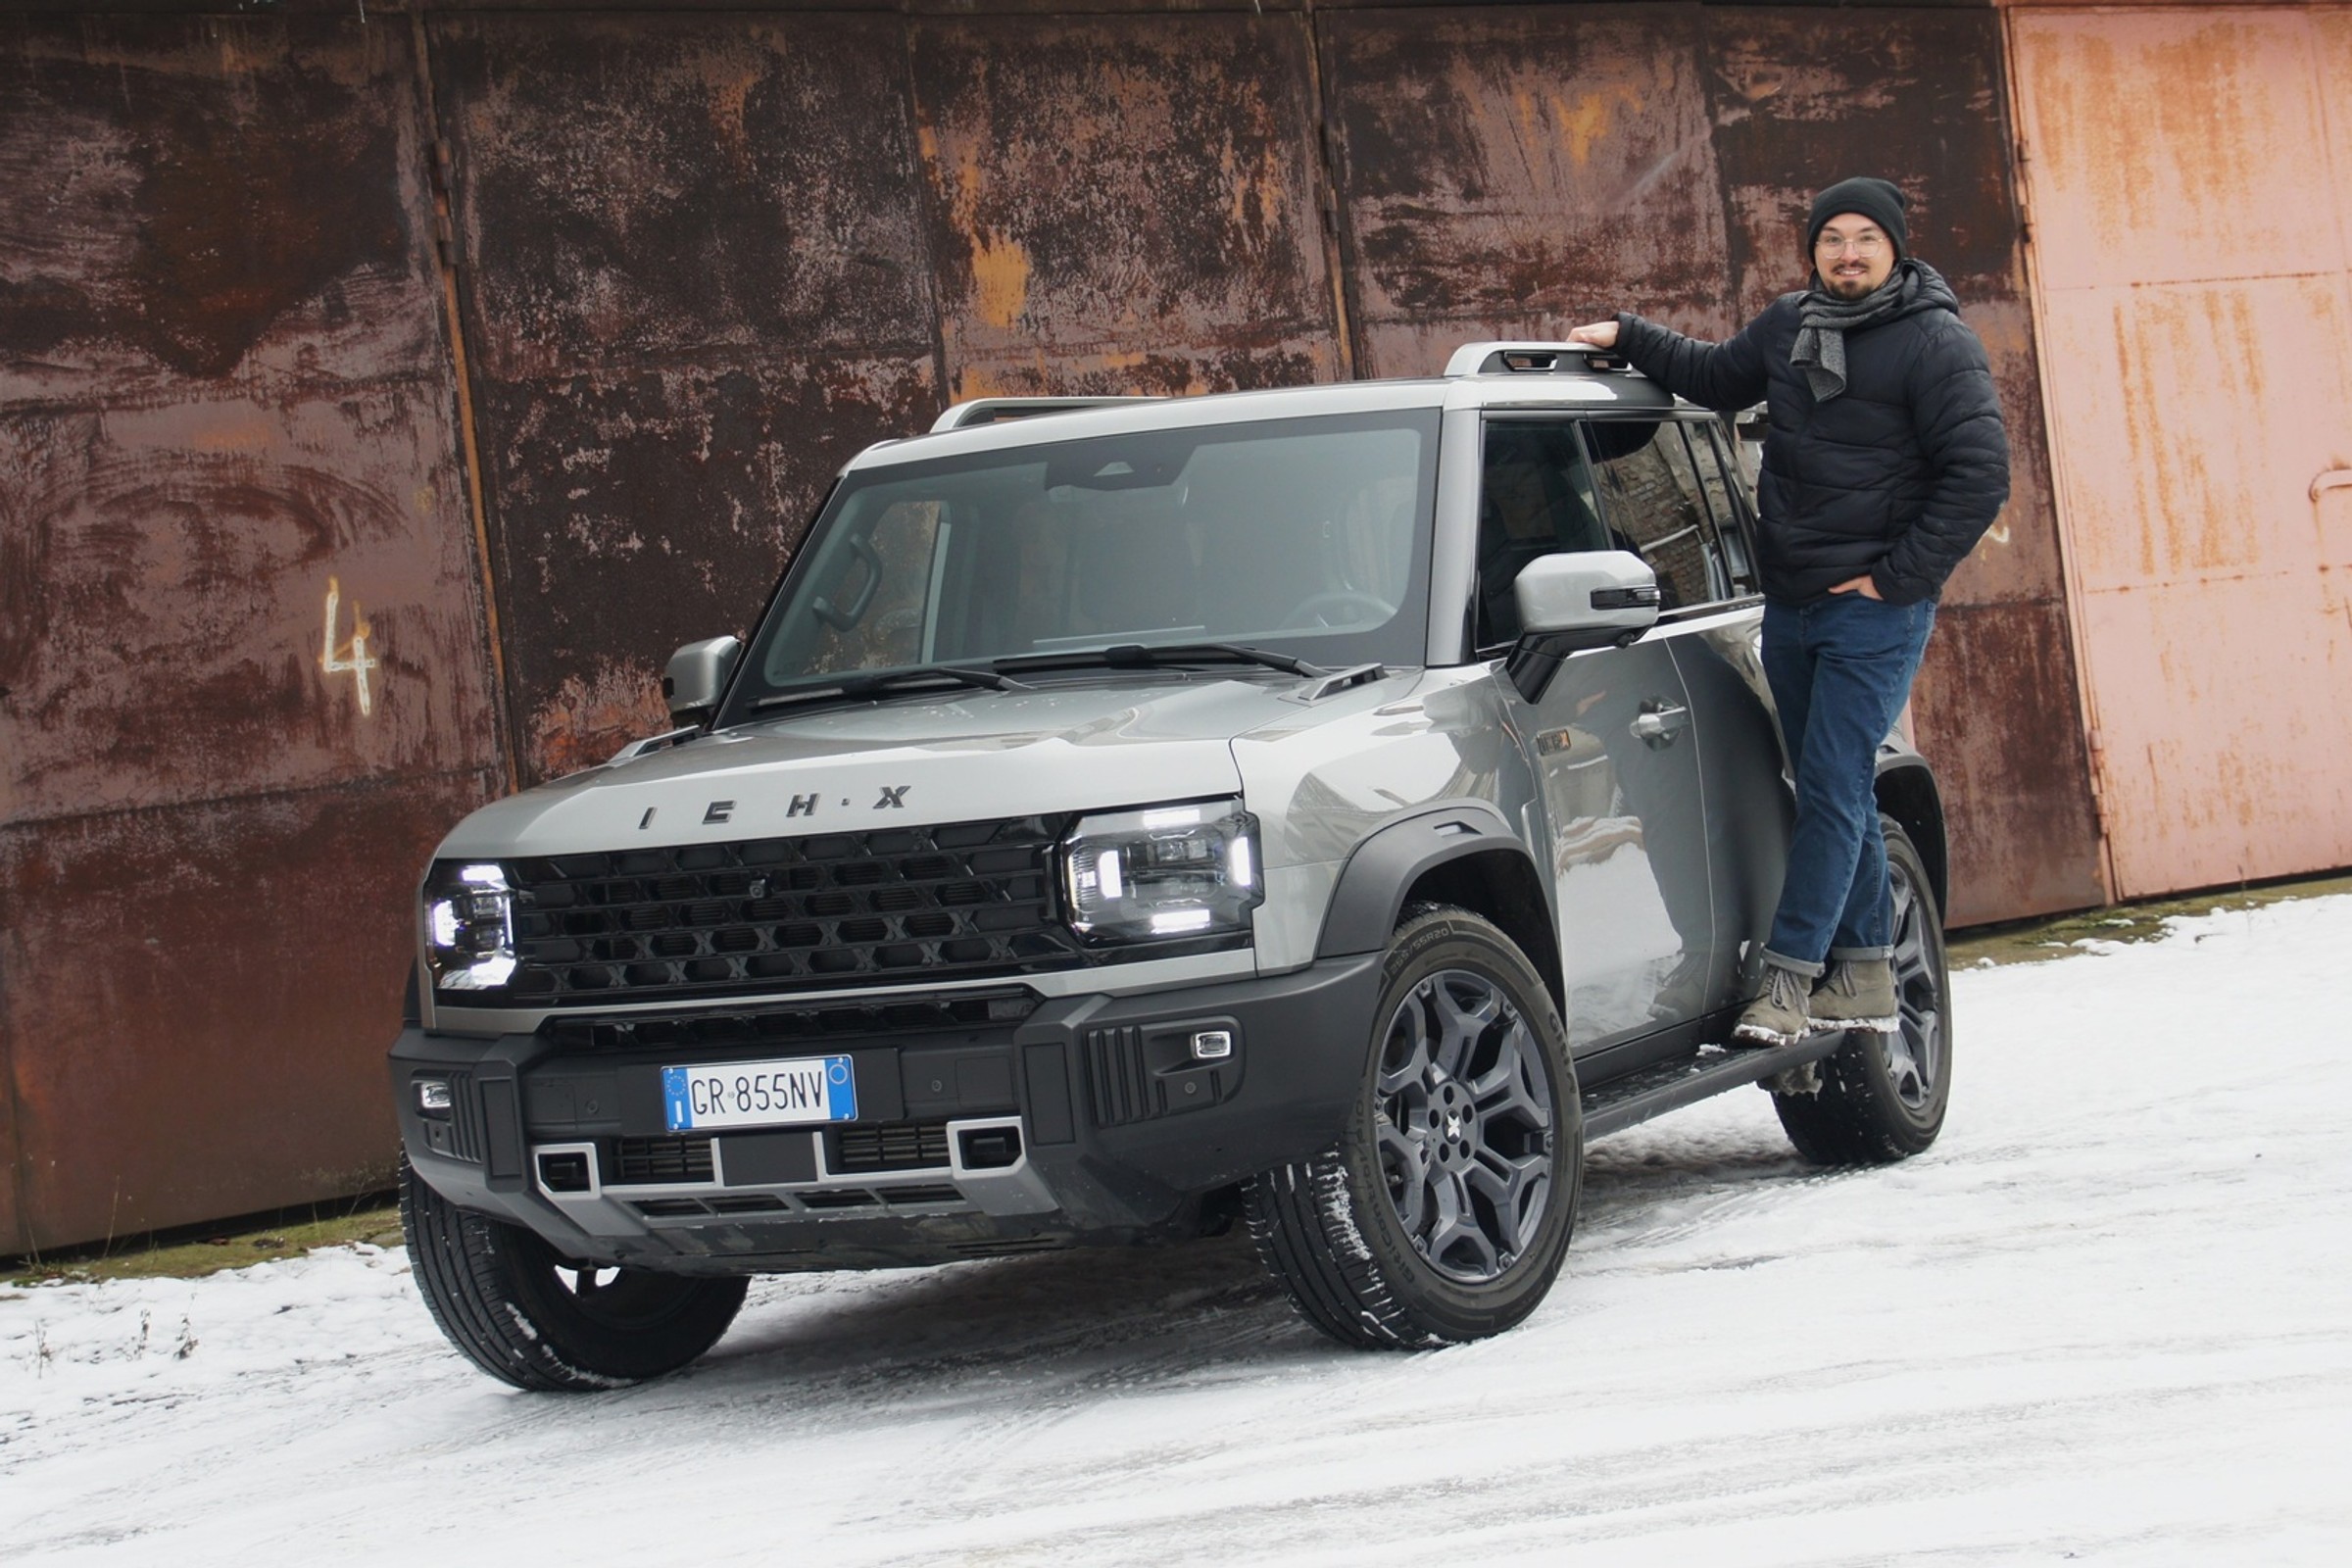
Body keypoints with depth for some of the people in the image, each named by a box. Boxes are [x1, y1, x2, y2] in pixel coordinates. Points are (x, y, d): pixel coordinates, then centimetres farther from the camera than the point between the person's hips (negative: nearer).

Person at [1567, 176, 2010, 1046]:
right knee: (1832, 791, 10)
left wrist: (1898, 577, -13)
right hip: (1790, 605, 7)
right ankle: (1865, 975, 18)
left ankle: (1788, 977, -10)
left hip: (1873, 611, -7)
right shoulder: (1789, 325, 11)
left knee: (1834, 791, -9)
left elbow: (1980, 474, -12)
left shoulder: (1936, 343, -8)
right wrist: (1627, 337, 19)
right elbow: (1716, 376, 30)